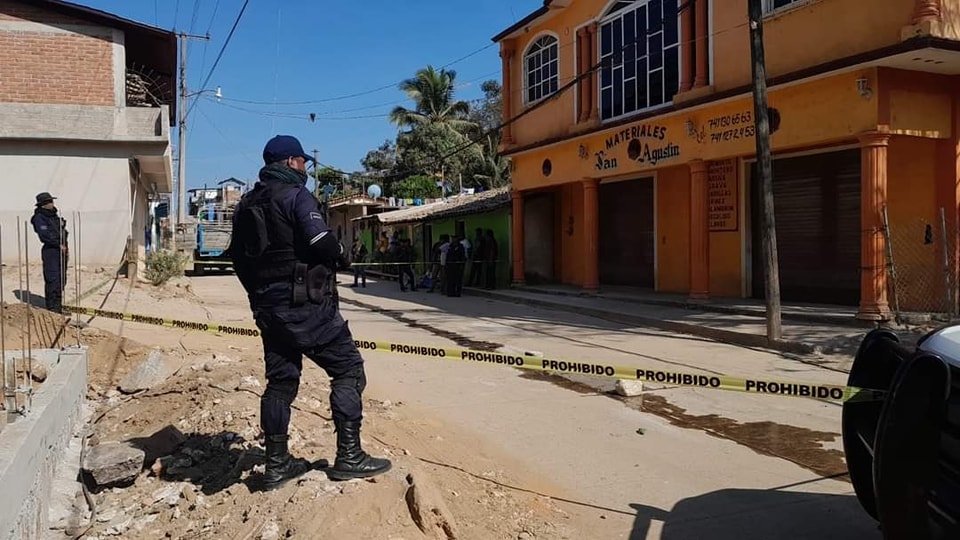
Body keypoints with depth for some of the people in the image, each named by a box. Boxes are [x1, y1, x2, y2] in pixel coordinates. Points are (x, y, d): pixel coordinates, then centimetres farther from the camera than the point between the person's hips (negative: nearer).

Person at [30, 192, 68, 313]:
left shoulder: (54, 215, 17)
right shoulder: (39, 218, -8)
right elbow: (45, 235, -17)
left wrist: (66, 248, 9)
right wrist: (59, 244, -15)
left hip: (61, 251, 8)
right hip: (50, 251, -8)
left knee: (62, 279, 10)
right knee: (53, 279, -7)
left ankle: (58, 305, 19)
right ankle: (52, 307, -1)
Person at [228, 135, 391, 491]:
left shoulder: (247, 203, 15)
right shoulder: (296, 195, -9)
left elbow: (237, 256, 17)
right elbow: (322, 243, -22)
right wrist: (341, 258, -1)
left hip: (267, 307, 8)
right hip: (304, 304, -8)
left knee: (280, 380, 13)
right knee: (348, 368, 0)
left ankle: (277, 465, 17)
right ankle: (348, 456, -1)